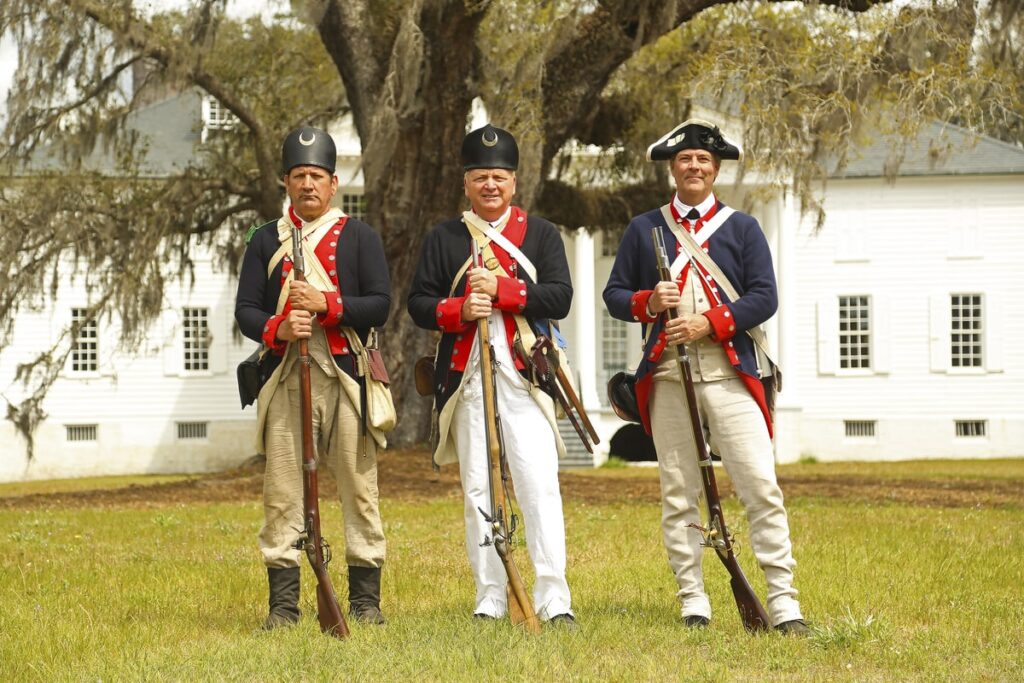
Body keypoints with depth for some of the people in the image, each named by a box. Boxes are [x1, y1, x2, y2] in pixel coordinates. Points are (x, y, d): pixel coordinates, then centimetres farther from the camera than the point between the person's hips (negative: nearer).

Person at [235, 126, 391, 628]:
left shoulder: (360, 237, 8)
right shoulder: (265, 241, 12)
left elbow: (380, 305, -1)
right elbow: (245, 310, 6)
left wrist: (326, 304, -15)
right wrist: (277, 329, -14)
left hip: (346, 378, -1)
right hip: (286, 378, 1)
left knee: (359, 488, -1)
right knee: (281, 493, -1)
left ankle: (365, 600, 5)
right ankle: (283, 601, 3)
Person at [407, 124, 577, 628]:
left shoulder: (541, 234, 8)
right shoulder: (443, 238, 12)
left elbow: (560, 297, -3)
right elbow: (418, 303, 6)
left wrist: (500, 290, -14)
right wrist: (459, 311, -13)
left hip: (524, 373, -2)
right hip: (466, 375, 2)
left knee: (539, 481, -10)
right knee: (477, 487, 3)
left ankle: (553, 599, -9)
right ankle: (490, 598, 9)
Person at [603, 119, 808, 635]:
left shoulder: (742, 228, 10)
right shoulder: (643, 229, 14)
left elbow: (764, 297, 1)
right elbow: (614, 294, 13)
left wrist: (709, 322, -12)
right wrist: (648, 302, -8)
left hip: (729, 374, -1)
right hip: (667, 376, 1)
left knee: (760, 486, -9)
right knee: (678, 493, 3)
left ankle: (783, 602, -8)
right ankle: (692, 601, 9)